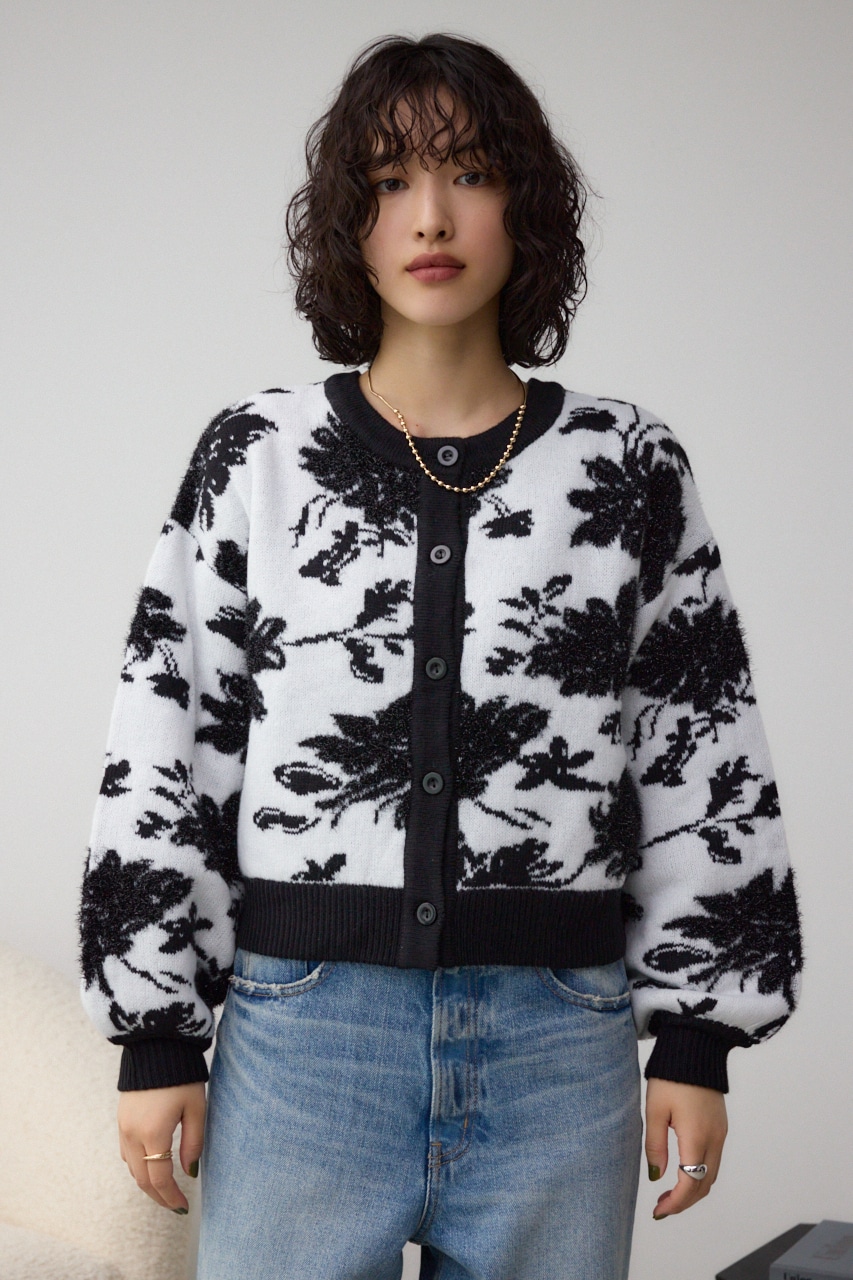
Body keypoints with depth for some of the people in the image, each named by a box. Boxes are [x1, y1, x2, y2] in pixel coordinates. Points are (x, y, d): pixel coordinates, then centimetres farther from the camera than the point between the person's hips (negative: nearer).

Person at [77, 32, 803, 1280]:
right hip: (300, 1027, 0)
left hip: (558, 1040, 1)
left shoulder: (629, 464, 4)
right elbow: (167, 749, 2)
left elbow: (702, 754, 4)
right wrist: (156, 1034, 0)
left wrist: (698, 1035, 2)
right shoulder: (256, 459, 3)